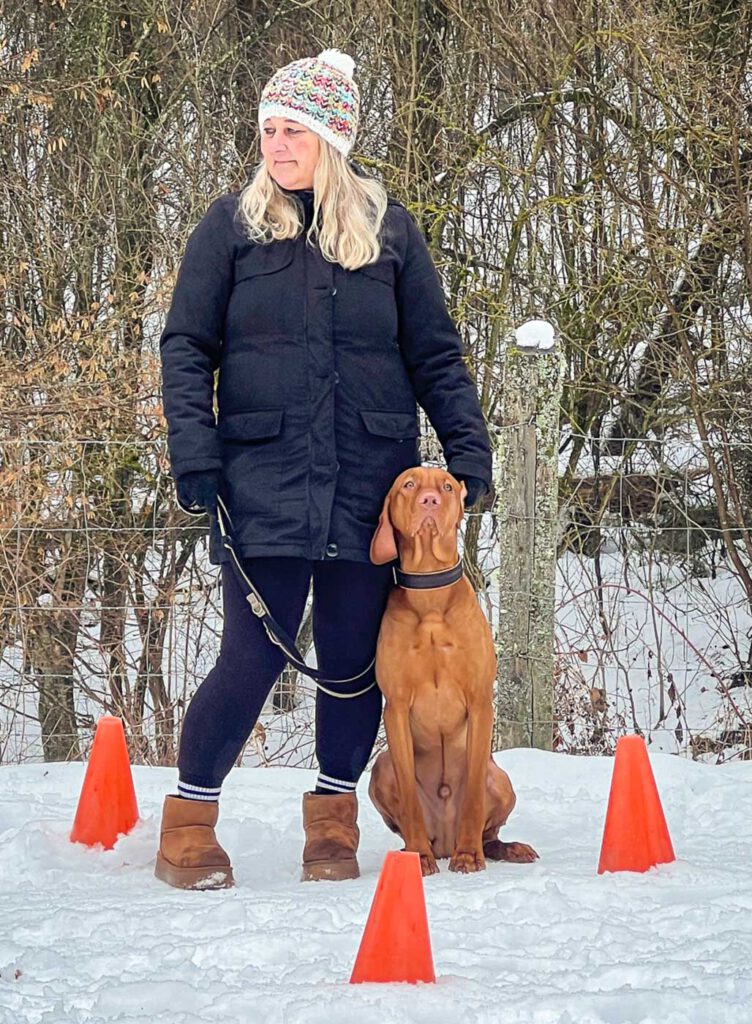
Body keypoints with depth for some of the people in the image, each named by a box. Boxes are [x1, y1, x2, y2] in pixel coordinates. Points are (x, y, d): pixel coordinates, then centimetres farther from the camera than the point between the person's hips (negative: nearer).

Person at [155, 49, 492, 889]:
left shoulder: (388, 228, 7)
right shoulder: (232, 225, 3)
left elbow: (435, 353, 10)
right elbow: (187, 347, 1)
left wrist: (468, 448, 1)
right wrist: (194, 456, -9)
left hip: (371, 483, 2)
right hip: (265, 480, -2)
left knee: (355, 658, 5)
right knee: (255, 655, -6)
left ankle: (334, 820, 24)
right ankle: (188, 821, 11)